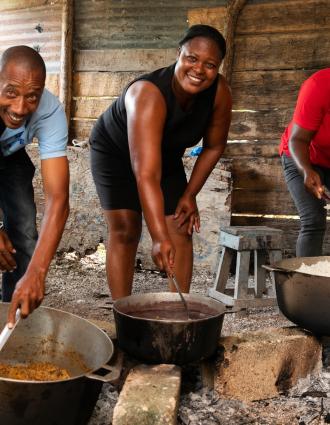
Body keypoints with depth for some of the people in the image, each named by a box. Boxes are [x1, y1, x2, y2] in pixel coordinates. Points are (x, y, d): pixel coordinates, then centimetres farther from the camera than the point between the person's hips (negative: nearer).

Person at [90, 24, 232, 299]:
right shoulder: (148, 94, -41)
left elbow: (214, 147, -7)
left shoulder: (219, 93, -25)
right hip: (115, 153, -4)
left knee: (181, 231, -4)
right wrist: (159, 238, -54)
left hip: (167, 156, 5)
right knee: (125, 231, -12)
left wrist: (190, 194, -8)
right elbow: (146, 174, -48)